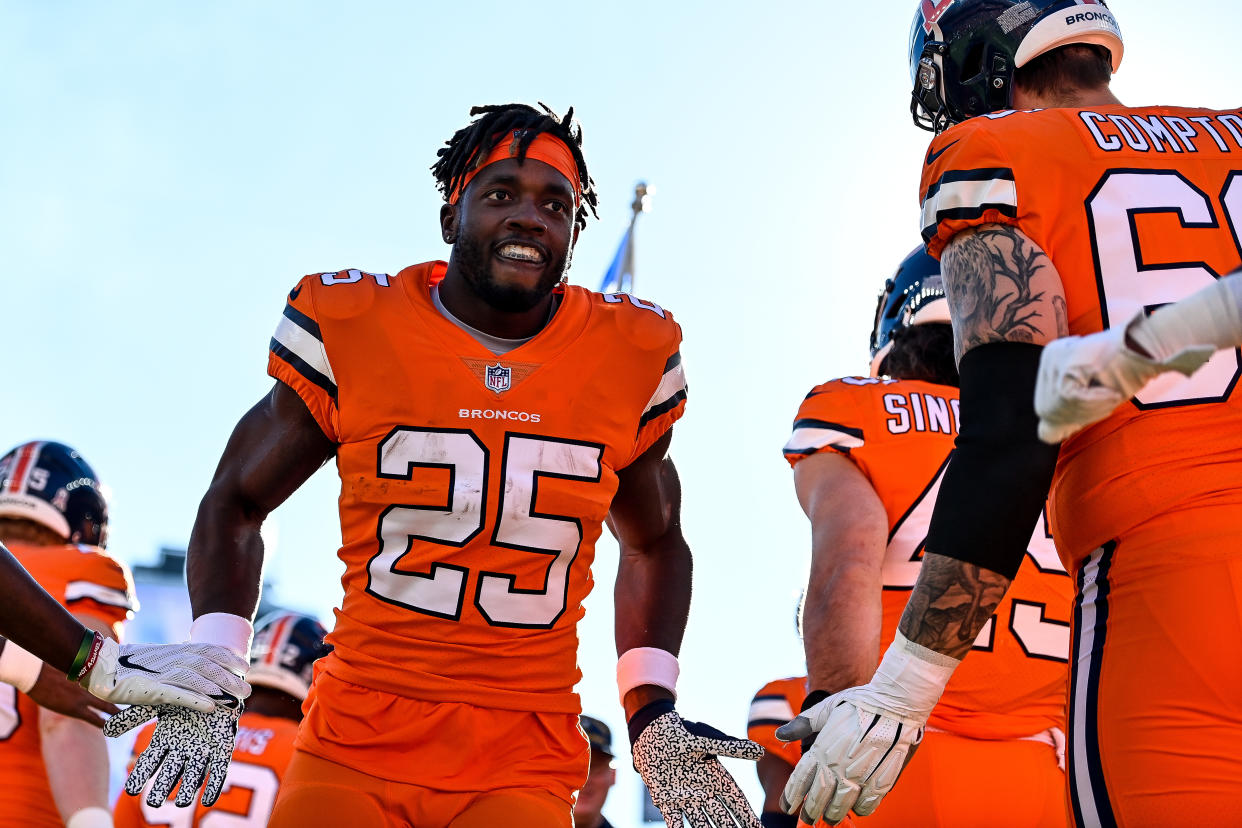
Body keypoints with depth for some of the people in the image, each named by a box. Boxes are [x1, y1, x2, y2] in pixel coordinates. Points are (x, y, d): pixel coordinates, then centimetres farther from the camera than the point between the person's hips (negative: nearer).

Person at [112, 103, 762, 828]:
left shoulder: (631, 359, 3)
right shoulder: (349, 332, -3)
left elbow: (653, 544, 18)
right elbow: (235, 503, 9)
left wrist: (653, 713, 7)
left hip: (523, 769, 1)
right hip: (354, 750, -1)